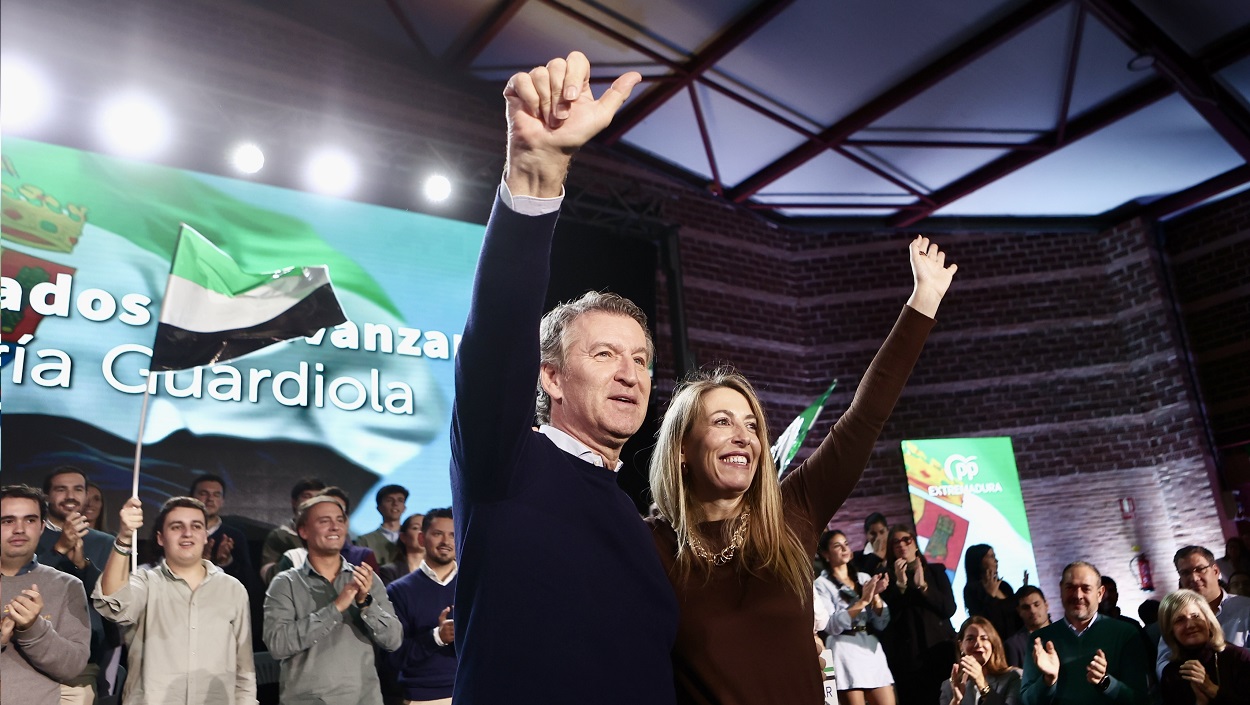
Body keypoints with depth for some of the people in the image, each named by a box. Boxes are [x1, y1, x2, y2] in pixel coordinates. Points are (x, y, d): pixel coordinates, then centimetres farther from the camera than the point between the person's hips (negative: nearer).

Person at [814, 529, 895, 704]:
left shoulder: (864, 578, 14)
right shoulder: (822, 584, 0)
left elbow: (881, 624, 10)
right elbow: (831, 626, -13)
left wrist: (875, 596, -6)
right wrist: (862, 601, -15)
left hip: (872, 648, 5)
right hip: (844, 651, -5)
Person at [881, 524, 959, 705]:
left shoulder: (936, 571, 12)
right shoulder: (887, 577, 6)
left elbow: (949, 609, 0)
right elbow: (888, 617, -5)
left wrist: (923, 586, -10)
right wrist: (900, 584, -13)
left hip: (940, 650, 2)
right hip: (907, 656, -1)